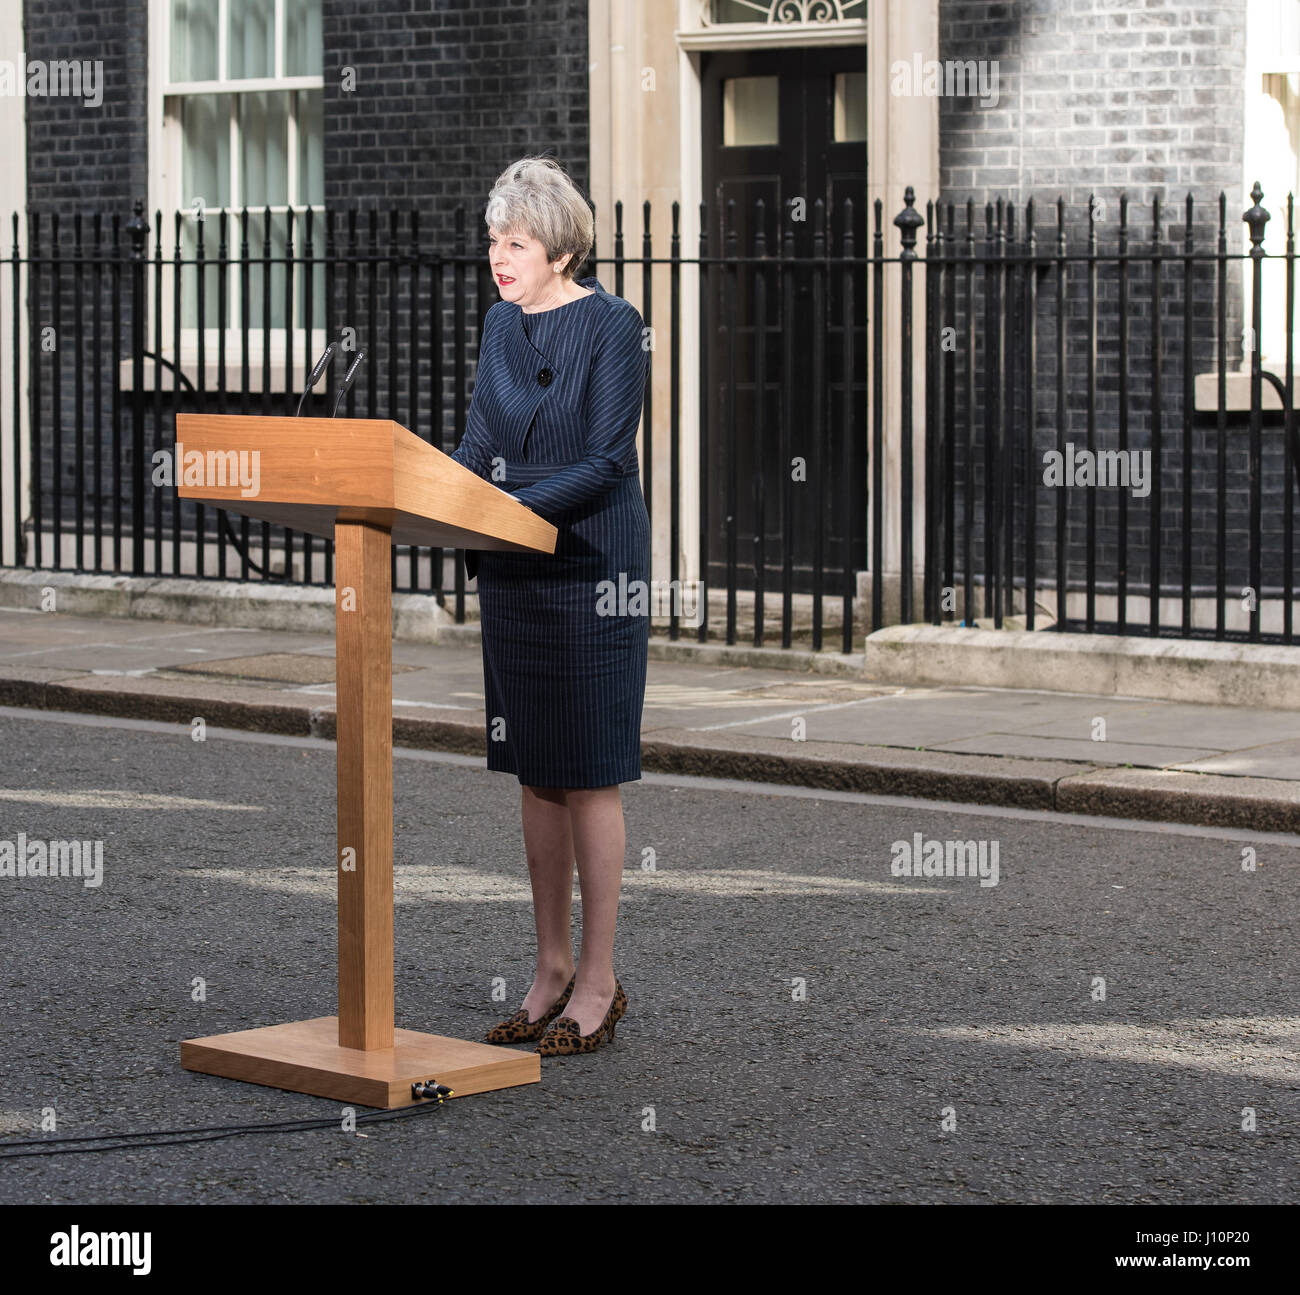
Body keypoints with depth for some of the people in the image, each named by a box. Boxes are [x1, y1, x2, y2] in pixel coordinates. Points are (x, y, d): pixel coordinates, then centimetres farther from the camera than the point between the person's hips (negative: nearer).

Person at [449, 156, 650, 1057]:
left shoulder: (613, 326, -11)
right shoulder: (502, 324, 10)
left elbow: (606, 463, -17)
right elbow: (479, 443, 12)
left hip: (591, 567, -7)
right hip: (513, 574, 7)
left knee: (589, 777, -2)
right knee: (534, 775, 10)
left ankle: (599, 983, 5)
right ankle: (553, 968, 19)